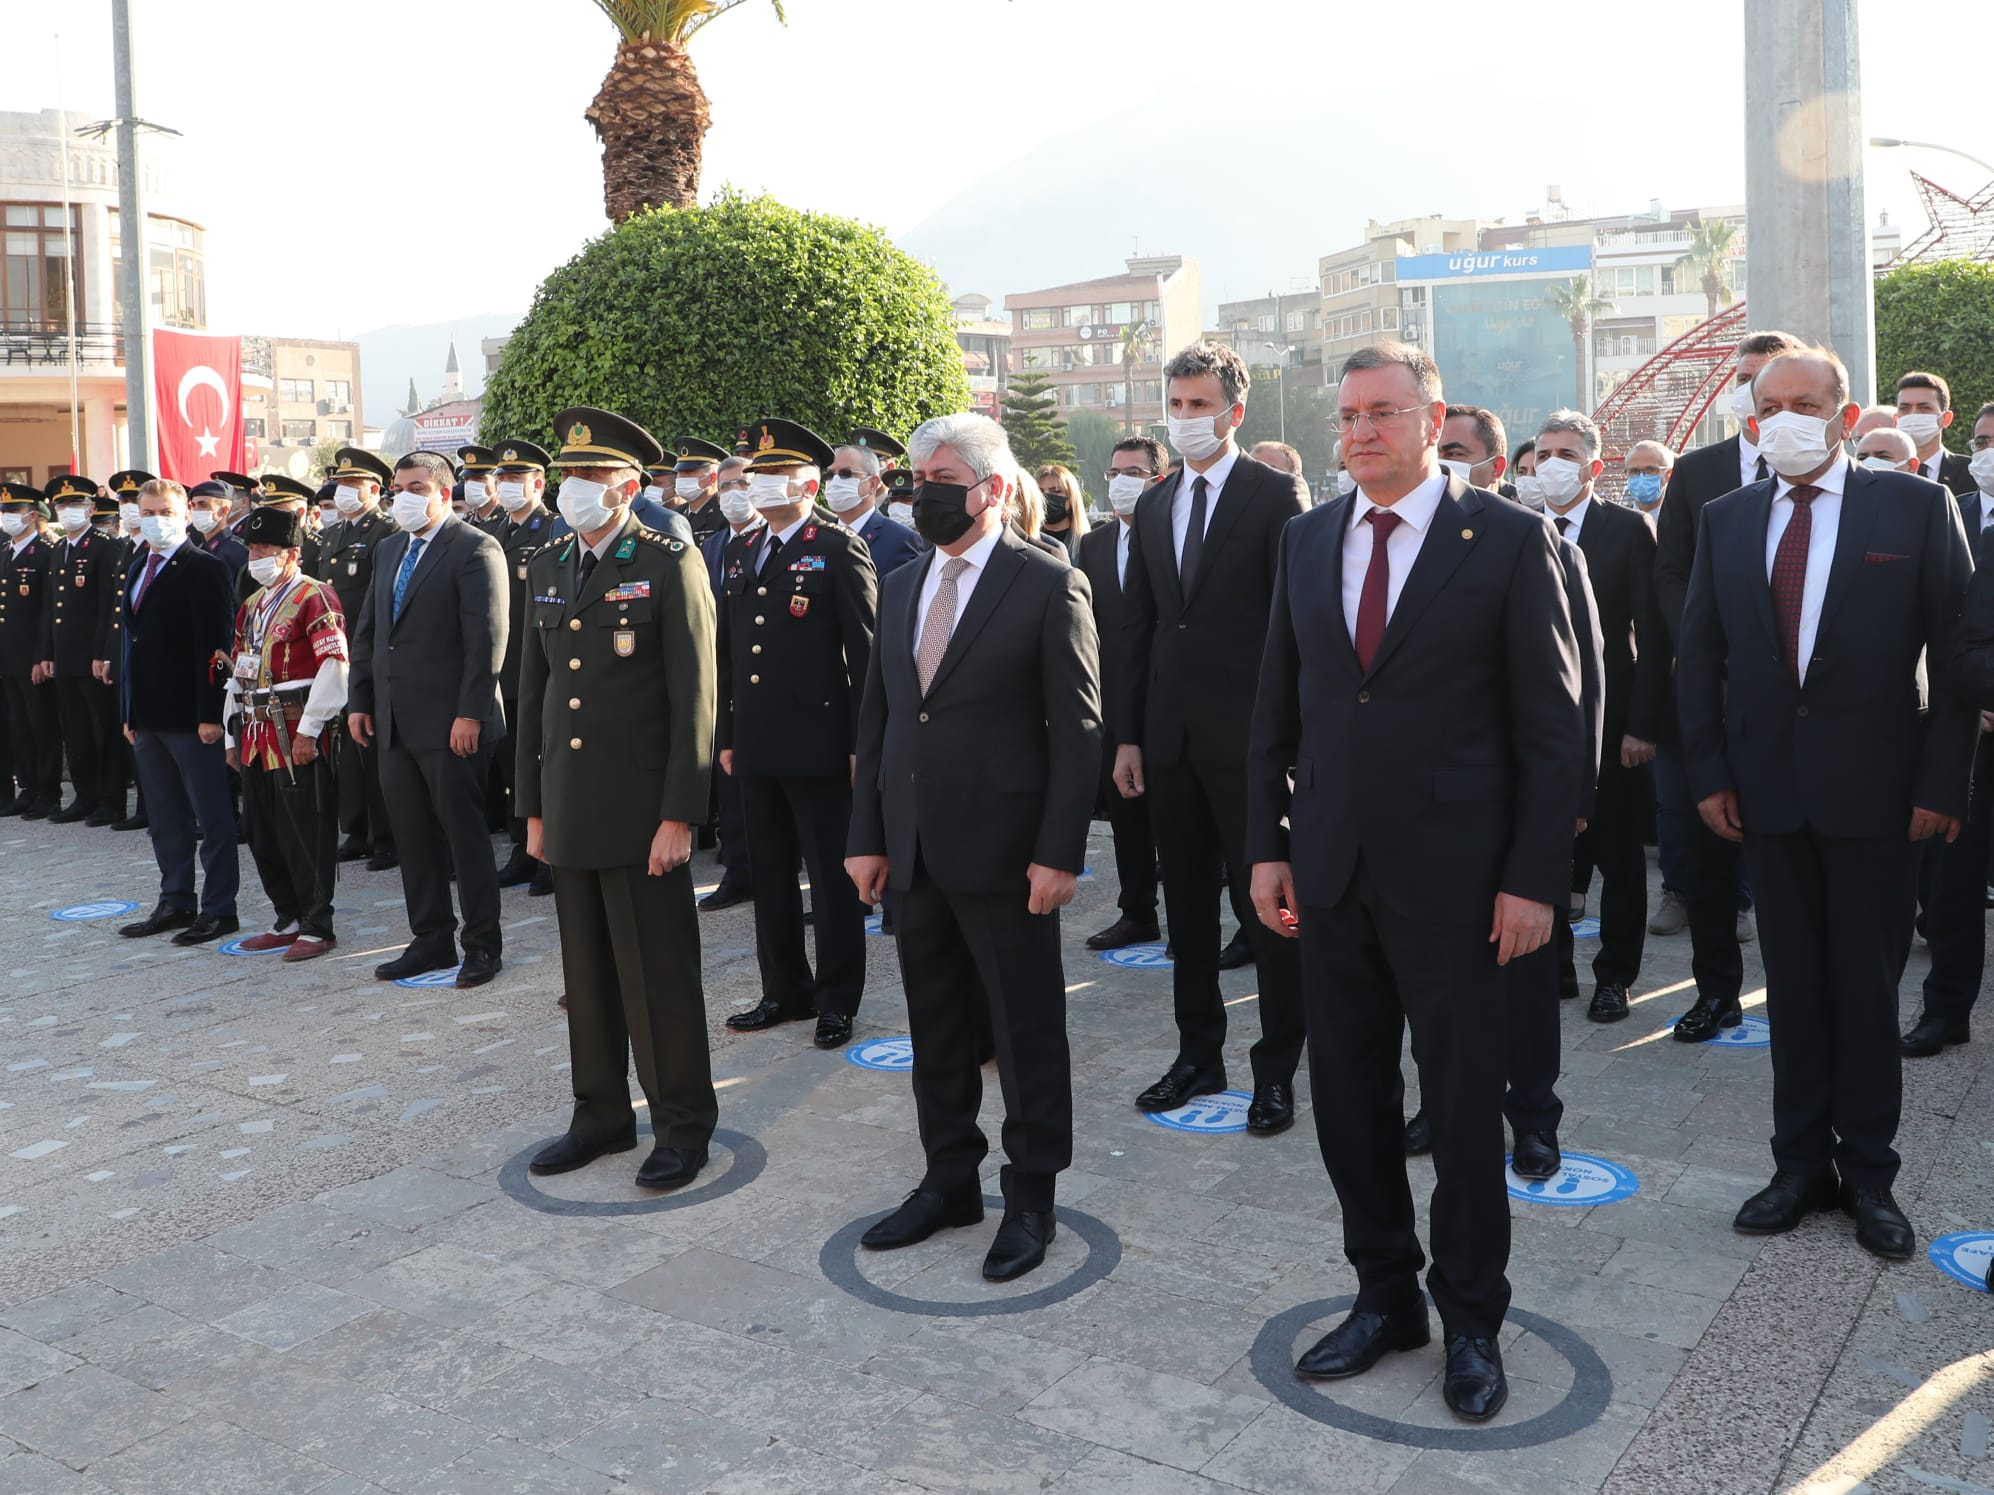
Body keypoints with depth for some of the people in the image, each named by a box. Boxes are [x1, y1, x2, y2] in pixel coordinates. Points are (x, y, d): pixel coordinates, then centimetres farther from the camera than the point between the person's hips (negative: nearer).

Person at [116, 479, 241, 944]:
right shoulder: (138, 569, 17)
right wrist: (129, 710, 15)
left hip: (190, 715, -8)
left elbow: (214, 644, -15)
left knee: (212, 818, 0)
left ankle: (219, 909, 7)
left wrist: (210, 713, -19)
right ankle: (175, 903, 24)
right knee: (166, 819, 15)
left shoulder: (205, 567, -9)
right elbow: (133, 639, 19)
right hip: (148, 715, 8)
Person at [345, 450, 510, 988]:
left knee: (464, 831, 0)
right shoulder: (390, 548, 16)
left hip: (449, 722, -7)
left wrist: (470, 714, -19)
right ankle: (430, 938, 22)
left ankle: (482, 944, 11)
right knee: (414, 836, 11)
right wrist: (359, 701, 13)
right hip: (395, 722, 8)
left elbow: (487, 639, -15)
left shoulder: (475, 549, -8)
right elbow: (367, 631, 20)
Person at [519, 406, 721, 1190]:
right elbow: (533, 692, 15)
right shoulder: (545, 569, 11)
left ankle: (682, 1125, 16)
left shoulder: (670, 565, -7)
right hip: (569, 804, 6)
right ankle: (602, 1114, 28)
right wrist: (533, 806, 13)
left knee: (659, 975, 2)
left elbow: (693, 697, -10)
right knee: (587, 971, 14)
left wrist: (678, 815, -14)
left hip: (641, 806, -6)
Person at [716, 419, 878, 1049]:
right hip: (757, 747, 7)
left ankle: (837, 999, 13)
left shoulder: (840, 549, -5)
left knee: (833, 878, 2)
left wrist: (861, 743, -12)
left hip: (819, 745, -6)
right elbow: (727, 653, 18)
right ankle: (785, 990, 27)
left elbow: (865, 652, -8)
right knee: (771, 874, 14)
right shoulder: (738, 552, 15)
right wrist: (727, 735, 15)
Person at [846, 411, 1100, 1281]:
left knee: (1026, 1029, 5)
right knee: (936, 1028, 16)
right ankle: (949, 1180, 30)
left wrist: (1058, 852, -14)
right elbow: (876, 719, 14)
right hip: (914, 851, 6)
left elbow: (1078, 731, -9)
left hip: (1003, 851, -6)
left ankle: (1031, 1195, 20)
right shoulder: (900, 587, 12)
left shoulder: (1050, 586, -7)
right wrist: (867, 836, 9)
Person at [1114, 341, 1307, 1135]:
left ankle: (1276, 1069, 13)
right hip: (1170, 738, 6)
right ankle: (1198, 1054, 26)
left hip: (1249, 736, -6)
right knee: (1187, 904, 14)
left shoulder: (1274, 495, -4)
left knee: (1268, 905, 2)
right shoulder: (1152, 506, 13)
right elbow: (1136, 627, 13)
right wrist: (1127, 734, 8)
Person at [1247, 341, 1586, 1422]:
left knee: (1464, 1108, 8)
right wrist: (1266, 845, 5)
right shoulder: (1307, 541, 8)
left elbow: (1554, 725, -7)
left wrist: (1533, 878, -11)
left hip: (1452, 879, -4)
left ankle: (1471, 1320, 27)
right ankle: (1384, 1298, 32)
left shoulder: (1511, 541, -6)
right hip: (1330, 874, 5)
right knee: (1347, 1099, 13)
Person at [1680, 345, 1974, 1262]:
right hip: (1768, 790, 3)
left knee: (1867, 987, 7)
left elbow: (1955, 653, -4)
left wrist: (1942, 783, -10)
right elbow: (1698, 656, 8)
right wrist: (1707, 773, 1)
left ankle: (1868, 1175, 20)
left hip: (1873, 790, -2)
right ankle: (1802, 1164, 22)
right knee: (1793, 985, 11)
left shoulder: (1916, 508, -2)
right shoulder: (1726, 520, 6)